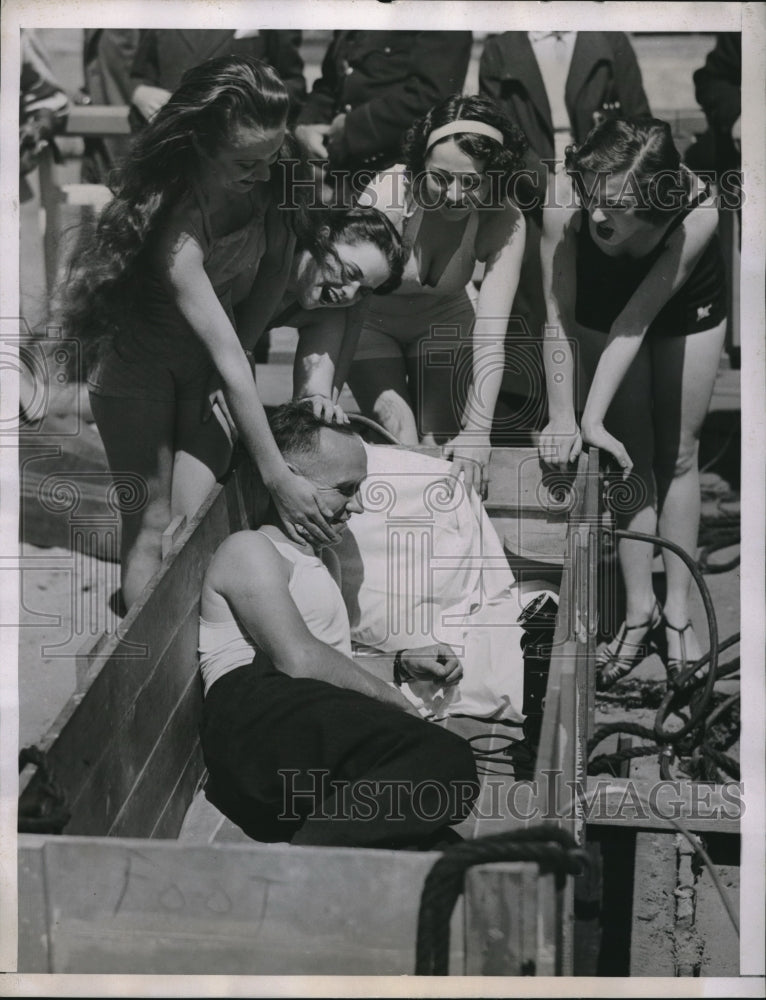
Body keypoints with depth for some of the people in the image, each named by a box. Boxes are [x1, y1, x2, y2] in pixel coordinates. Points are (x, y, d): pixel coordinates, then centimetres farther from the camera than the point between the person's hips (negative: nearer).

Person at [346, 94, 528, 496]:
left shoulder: (506, 223, -27)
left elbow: (490, 338, -31)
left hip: (443, 321, 2)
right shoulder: (386, 198, -35)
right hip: (371, 322, -2)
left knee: (445, 451, -7)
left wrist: (477, 433, -41)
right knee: (399, 446, -17)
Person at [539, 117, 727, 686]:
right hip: (603, 306, 1)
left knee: (678, 456, 6)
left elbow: (636, 322, -39)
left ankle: (677, 610, 15)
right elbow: (559, 318, -31)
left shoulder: (696, 213, -41)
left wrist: (593, 419, -39)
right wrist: (563, 419, -33)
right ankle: (639, 609, 8)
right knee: (631, 457, 0)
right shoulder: (567, 203, -39)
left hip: (688, 312, -1)